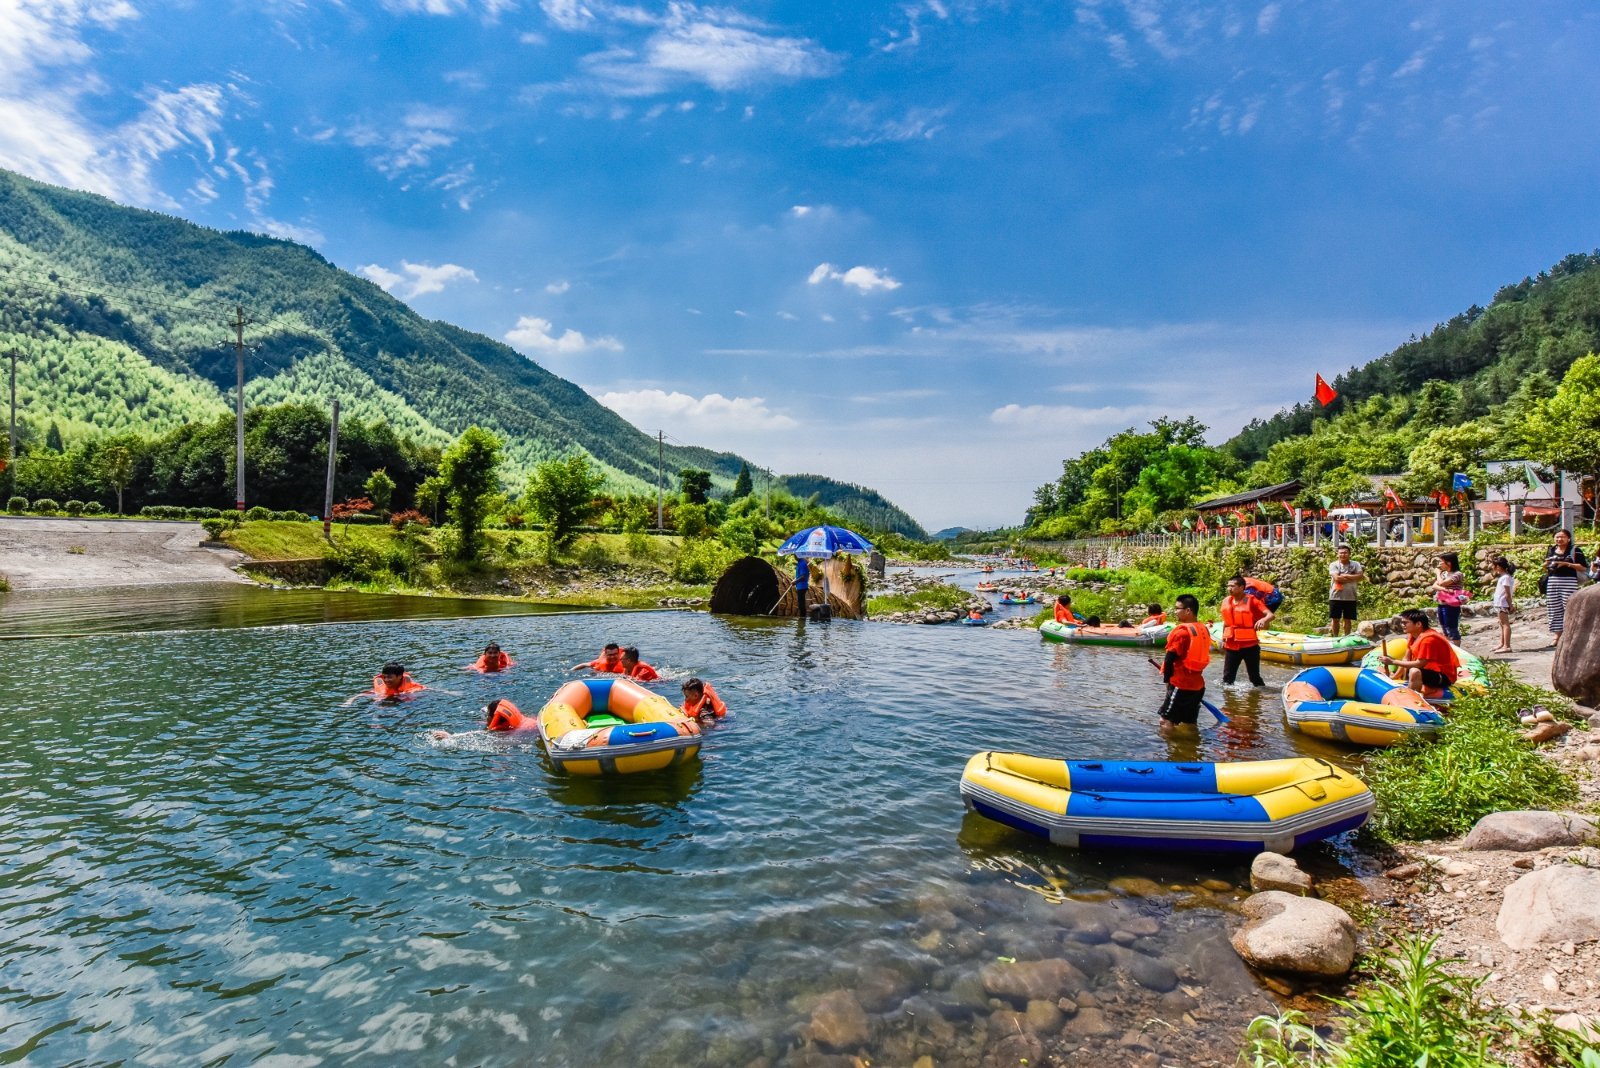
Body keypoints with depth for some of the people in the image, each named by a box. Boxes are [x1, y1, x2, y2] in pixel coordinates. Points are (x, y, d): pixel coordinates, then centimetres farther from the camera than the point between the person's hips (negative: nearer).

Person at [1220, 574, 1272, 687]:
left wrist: (1263, 620, -39)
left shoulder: (1252, 601, -9)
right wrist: (1223, 639, 20)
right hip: (1231, 645, 4)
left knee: (1255, 677, 5)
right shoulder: (1226, 601, 5)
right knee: (1227, 678, 8)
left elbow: (1270, 615, -17)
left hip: (1249, 645, -4)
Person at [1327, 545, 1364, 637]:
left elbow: (1361, 577, -9)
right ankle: (1335, 638, 15)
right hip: (1336, 597, -1)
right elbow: (1337, 578, -15)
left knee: (1348, 619, 7)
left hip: (1350, 597, 1)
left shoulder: (1355, 564, 6)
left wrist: (1345, 576, -13)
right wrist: (1353, 578, -10)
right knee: (1335, 619, 5)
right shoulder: (1334, 565, 0)